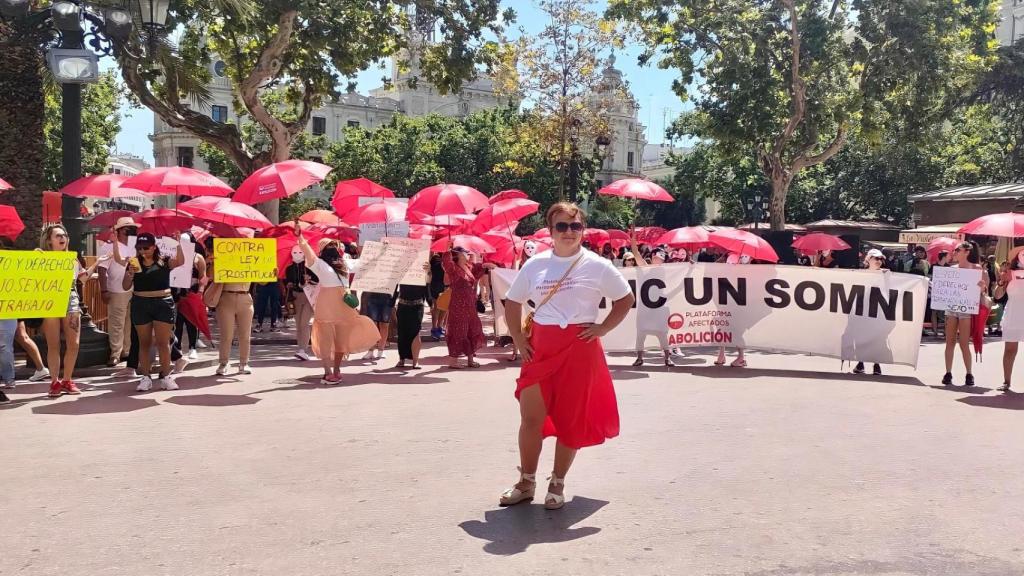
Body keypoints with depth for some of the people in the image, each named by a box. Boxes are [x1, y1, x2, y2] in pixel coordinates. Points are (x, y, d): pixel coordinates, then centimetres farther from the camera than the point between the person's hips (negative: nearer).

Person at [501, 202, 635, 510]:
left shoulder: (596, 265, -1)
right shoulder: (535, 264, 6)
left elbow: (626, 299, 6)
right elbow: (513, 303, 15)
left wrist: (602, 328, -5)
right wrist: (518, 339, 4)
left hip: (580, 348, -2)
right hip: (539, 348, 3)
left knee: (572, 420, 4)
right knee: (530, 417, 3)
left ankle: (557, 485, 20)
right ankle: (526, 483, 19)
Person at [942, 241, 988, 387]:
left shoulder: (975, 268, -2)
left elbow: (983, 290, -1)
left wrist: (982, 287, -22)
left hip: (966, 309, -4)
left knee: (963, 343, -4)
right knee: (950, 342, 4)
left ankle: (969, 374, 9)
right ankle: (948, 373, 8)